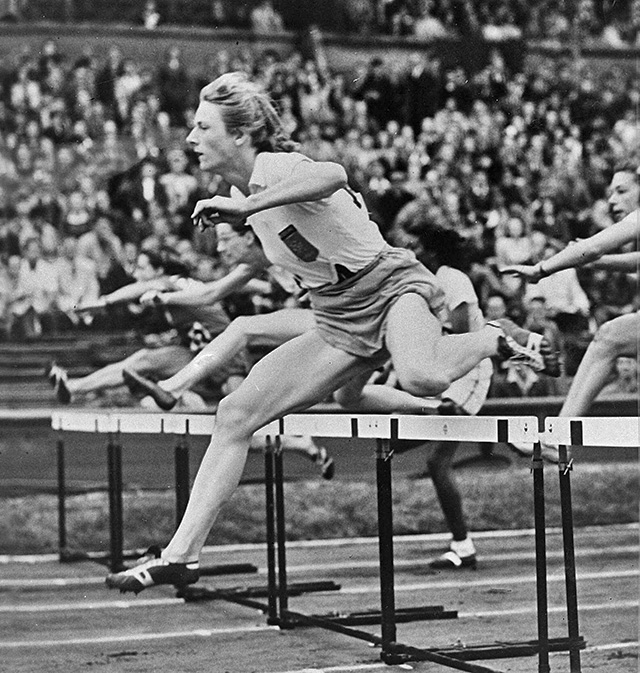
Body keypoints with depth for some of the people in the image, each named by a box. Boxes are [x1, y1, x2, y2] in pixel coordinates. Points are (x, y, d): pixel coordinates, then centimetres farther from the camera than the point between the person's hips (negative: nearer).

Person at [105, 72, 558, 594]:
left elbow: (334, 174, -48)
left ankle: (495, 339, -8)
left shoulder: (277, 168, -21)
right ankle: (181, 556, 1)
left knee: (421, 378, -42)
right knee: (234, 415, -3)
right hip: (340, 323, 8)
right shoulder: (245, 189, 5)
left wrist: (245, 207, -50)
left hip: (392, 287, -8)